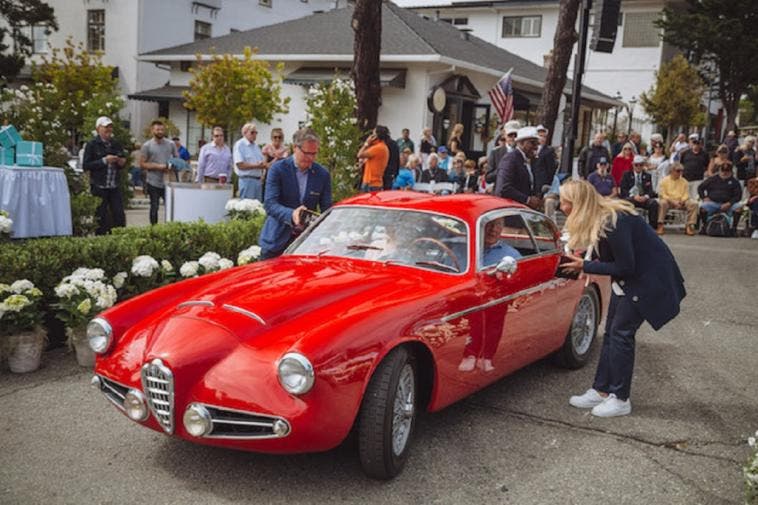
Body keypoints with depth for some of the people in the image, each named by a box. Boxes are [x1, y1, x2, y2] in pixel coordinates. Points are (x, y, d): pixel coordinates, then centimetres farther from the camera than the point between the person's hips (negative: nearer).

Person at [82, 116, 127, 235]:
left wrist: (121, 162, 0)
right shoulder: (92, 145, -4)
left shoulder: (116, 144, 12)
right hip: (99, 187, -5)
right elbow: (86, 165, -10)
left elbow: (123, 160, 24)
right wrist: (104, 161, -17)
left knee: (120, 216, 2)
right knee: (101, 218, 1)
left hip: (114, 187, 5)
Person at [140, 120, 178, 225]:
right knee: (154, 207, 8)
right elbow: (142, 164, -3)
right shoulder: (147, 146, -1)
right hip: (153, 182, -1)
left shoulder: (171, 144, 6)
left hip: (168, 182, 2)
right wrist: (158, 166, -15)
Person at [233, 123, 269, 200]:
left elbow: (263, 161, 20)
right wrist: (257, 166, -17)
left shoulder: (256, 146, 17)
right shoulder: (239, 145, -6)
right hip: (247, 179, -8)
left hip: (258, 180, 8)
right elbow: (240, 165, -16)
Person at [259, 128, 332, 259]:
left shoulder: (323, 174, 2)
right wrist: (291, 215, -36)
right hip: (276, 240, -2)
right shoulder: (278, 169, -7)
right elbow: (269, 204, -16)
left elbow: (326, 209, 2)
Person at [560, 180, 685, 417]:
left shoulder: (613, 223, -30)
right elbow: (605, 255, 7)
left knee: (621, 333, -6)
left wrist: (585, 266, -20)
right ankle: (600, 391, 19)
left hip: (648, 277, -9)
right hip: (629, 276, 9)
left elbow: (625, 268, -24)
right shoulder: (599, 217, -3)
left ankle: (620, 399, 5)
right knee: (611, 333, 10)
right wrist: (581, 264, -10)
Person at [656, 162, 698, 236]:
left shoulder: (684, 182, 13)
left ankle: (689, 226, -19)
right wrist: (672, 201, -18)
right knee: (662, 203, -37)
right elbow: (661, 194, -6)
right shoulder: (665, 180, 2)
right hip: (668, 201, -3)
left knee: (694, 204, -22)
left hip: (681, 202, 3)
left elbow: (686, 194, 7)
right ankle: (660, 226, -34)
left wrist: (681, 201, -15)